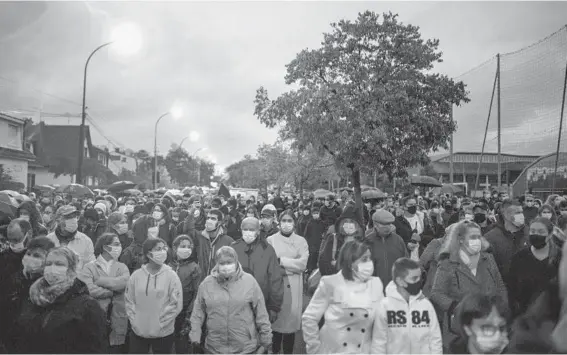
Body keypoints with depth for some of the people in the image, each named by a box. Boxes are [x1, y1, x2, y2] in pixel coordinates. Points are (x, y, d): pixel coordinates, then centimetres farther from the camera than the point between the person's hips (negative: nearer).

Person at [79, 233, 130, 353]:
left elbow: (124, 282, -13)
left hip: (118, 324, 3)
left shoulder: (122, 267, 9)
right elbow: (89, 289, -17)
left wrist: (100, 281, -9)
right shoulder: (89, 267, -1)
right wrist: (113, 292, -8)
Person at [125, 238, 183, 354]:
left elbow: (176, 304, -8)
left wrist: (161, 323, -10)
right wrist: (134, 321, -2)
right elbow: (129, 301, 6)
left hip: (163, 333, -2)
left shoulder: (171, 276, -7)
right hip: (138, 332, 2)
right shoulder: (136, 275, 0)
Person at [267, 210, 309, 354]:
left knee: (291, 321, 5)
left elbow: (302, 264, -7)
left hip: (293, 287, 1)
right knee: (276, 322, -1)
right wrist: (291, 265, -12)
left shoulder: (301, 241, 6)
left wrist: (280, 261, -11)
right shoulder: (271, 240, 4)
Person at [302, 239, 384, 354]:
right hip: (332, 350, -2)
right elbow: (309, 318, -5)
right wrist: (315, 349, -6)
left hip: (364, 351, 3)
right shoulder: (330, 283, -9)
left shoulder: (376, 284, -1)